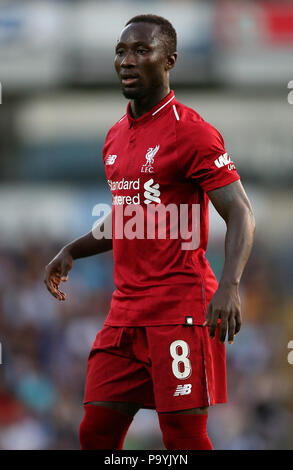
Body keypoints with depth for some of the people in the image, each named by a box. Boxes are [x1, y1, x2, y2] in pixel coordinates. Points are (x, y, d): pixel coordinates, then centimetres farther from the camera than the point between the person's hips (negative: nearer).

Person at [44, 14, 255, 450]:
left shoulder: (191, 132, -9)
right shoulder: (116, 137, 16)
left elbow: (241, 214, -13)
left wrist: (229, 285, -28)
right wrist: (72, 252, 17)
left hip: (180, 312, -8)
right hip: (125, 312, 8)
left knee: (184, 438, -6)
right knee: (96, 432, 4)